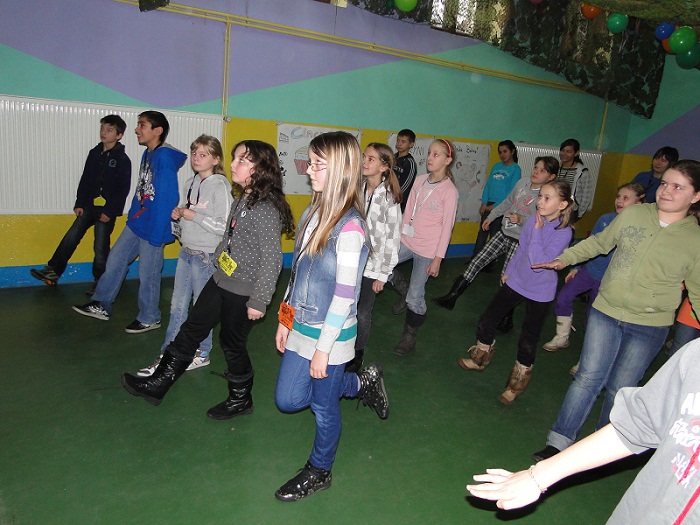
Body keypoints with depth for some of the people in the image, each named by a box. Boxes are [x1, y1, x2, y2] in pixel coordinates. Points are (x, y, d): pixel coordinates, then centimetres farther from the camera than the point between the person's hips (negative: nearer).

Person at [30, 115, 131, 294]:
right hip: (89, 206, 6)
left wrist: (110, 212, -14)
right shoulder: (94, 153, 9)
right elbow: (85, 180, 12)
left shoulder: (122, 159, -8)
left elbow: (123, 189, -10)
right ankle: (53, 272, 12)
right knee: (71, 237, 2)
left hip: (107, 210, -5)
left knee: (100, 247, 0)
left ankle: (100, 282, 15)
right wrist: (79, 204, 5)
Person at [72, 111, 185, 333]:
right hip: (136, 222, 9)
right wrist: (133, 215, 16)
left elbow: (168, 198, -23)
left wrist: (156, 234, -22)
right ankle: (101, 305, 31)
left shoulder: (165, 157, -19)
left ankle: (149, 319, 22)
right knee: (115, 260, 16)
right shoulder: (148, 154, 9)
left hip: (152, 228, -9)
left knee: (148, 274, 4)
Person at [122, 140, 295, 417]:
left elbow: (272, 259, -24)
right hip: (220, 280, 9)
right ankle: (158, 384, 30)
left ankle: (241, 399, 31)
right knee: (191, 329, 15)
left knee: (233, 343, 8)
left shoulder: (266, 210, -23)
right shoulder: (240, 201, 6)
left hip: (242, 292, -9)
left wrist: (259, 301, -21)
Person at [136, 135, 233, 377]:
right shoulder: (190, 184, 10)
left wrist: (193, 215, -17)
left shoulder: (220, 186, -13)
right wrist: (178, 215, -1)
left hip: (206, 256, -7)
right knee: (177, 306, 11)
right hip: (186, 252, 7)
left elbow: (224, 227, -19)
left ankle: (202, 354, 25)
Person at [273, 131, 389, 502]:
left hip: (330, 334, -8)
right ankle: (361, 383, 34)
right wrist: (285, 320, 13)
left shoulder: (349, 227, -21)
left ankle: (319, 471, 38)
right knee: (288, 399, 17)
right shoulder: (313, 213, 3)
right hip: (300, 327, 8)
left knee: (324, 405, 11)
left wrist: (323, 349, -16)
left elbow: (344, 295, -20)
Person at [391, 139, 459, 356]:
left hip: (427, 250, -6)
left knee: (415, 298, 1)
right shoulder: (420, 180, 4)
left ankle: (410, 336, 23)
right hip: (407, 241, 6)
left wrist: (438, 259, -12)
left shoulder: (450, 191, -12)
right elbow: (408, 211, 10)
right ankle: (404, 288, 20)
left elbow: (447, 227, -11)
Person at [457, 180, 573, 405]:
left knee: (528, 341, 8)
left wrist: (537, 231, -28)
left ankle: (517, 384, 31)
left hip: (539, 292, -5)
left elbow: (538, 263, -31)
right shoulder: (534, 220, -9)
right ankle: (480, 359, 39)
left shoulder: (563, 232, -23)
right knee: (486, 321, 12)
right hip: (516, 281, 5)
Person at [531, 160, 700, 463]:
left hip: (649, 327, -1)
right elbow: (598, 243, 11)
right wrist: (565, 259, 4)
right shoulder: (632, 214, -4)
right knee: (589, 378, 0)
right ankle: (559, 442, 12)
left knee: (620, 389, 9)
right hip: (605, 313, 1)